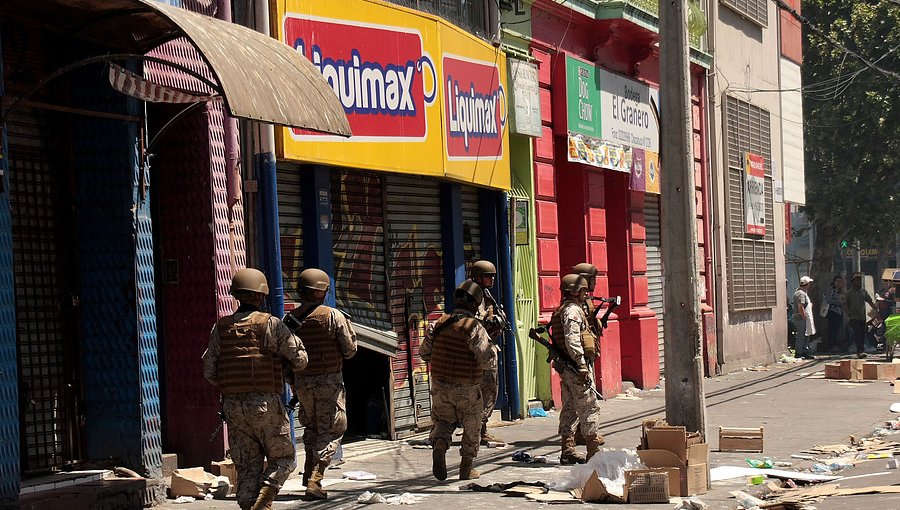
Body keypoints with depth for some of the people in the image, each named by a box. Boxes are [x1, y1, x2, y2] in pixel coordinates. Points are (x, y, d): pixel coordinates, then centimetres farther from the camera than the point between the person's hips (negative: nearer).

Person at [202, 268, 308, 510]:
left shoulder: (221, 327, 7)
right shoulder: (271, 324, -6)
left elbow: (209, 370, 7)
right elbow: (299, 359, -3)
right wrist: (289, 367, 19)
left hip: (232, 406, 4)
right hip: (266, 404, -4)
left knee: (247, 465, 10)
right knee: (282, 459, 9)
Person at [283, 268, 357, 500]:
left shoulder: (289, 319, 2)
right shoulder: (334, 316, -10)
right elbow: (349, 350, -6)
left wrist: (293, 386, 17)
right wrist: (349, 328, 12)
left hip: (302, 382, 4)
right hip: (329, 381, -4)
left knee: (311, 428, 23)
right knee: (331, 431, 3)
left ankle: (309, 474, 19)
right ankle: (315, 481, -8)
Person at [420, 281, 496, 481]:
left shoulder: (438, 324, -2)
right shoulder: (475, 328, -16)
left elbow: (424, 354, 9)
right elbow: (487, 361, -20)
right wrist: (492, 350, 0)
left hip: (440, 386, 3)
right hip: (468, 389, -3)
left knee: (443, 420, 21)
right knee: (471, 427, 17)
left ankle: (439, 444, -10)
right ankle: (466, 468, 25)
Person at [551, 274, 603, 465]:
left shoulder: (562, 310, 19)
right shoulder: (573, 310, -13)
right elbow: (572, 340, -23)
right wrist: (582, 366, -24)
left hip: (565, 367, 10)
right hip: (575, 364, -10)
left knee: (569, 408, 11)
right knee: (589, 407, -7)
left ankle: (567, 451, 13)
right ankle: (594, 452, -7)